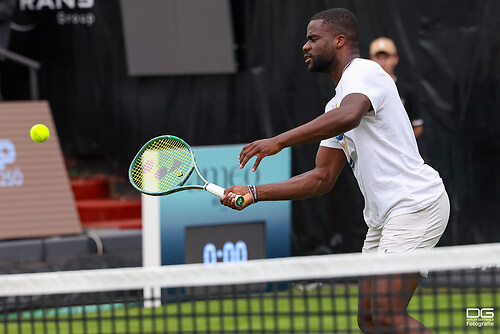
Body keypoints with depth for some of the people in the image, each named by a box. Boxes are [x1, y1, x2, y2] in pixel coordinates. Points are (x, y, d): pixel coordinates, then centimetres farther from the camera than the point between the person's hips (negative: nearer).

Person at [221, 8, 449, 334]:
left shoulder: (364, 71, -10)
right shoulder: (336, 104, 21)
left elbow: (349, 116, -34)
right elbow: (322, 178, 20)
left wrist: (278, 141, -35)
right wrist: (255, 193, 13)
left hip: (416, 204, -10)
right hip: (383, 218, 10)